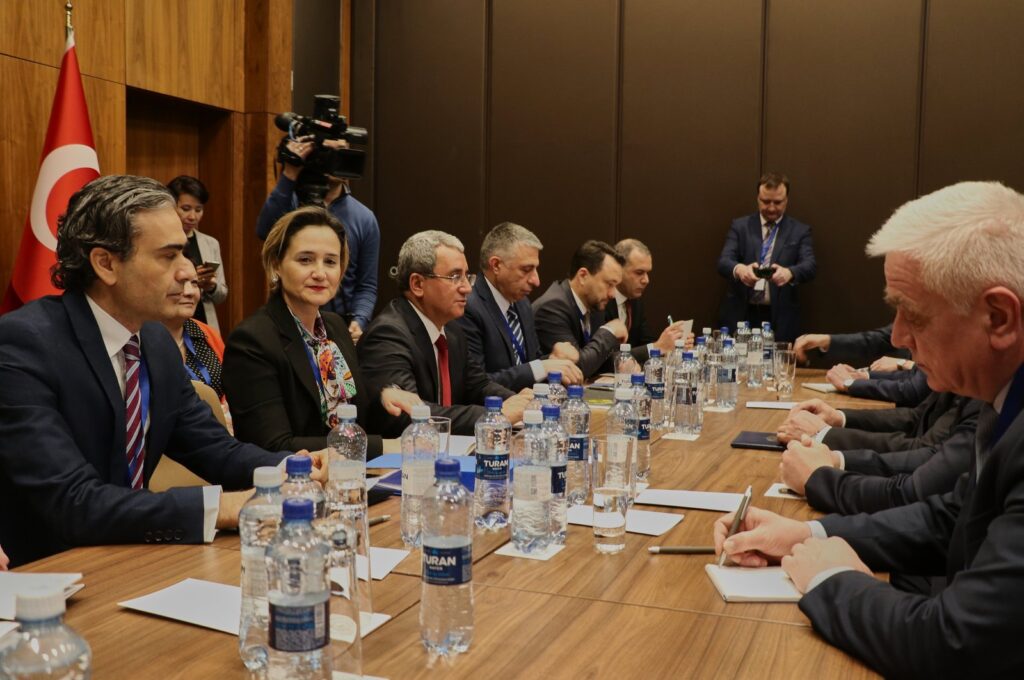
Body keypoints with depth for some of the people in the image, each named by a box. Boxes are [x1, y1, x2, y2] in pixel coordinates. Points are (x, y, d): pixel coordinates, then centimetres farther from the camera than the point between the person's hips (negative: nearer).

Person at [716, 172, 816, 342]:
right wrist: (739, 269, -29)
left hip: (780, 318, 0)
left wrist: (789, 272, -30)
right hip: (740, 315, 0)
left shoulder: (800, 231, 7)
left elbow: (810, 266, -6)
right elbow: (723, 262, -4)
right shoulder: (740, 225, 8)